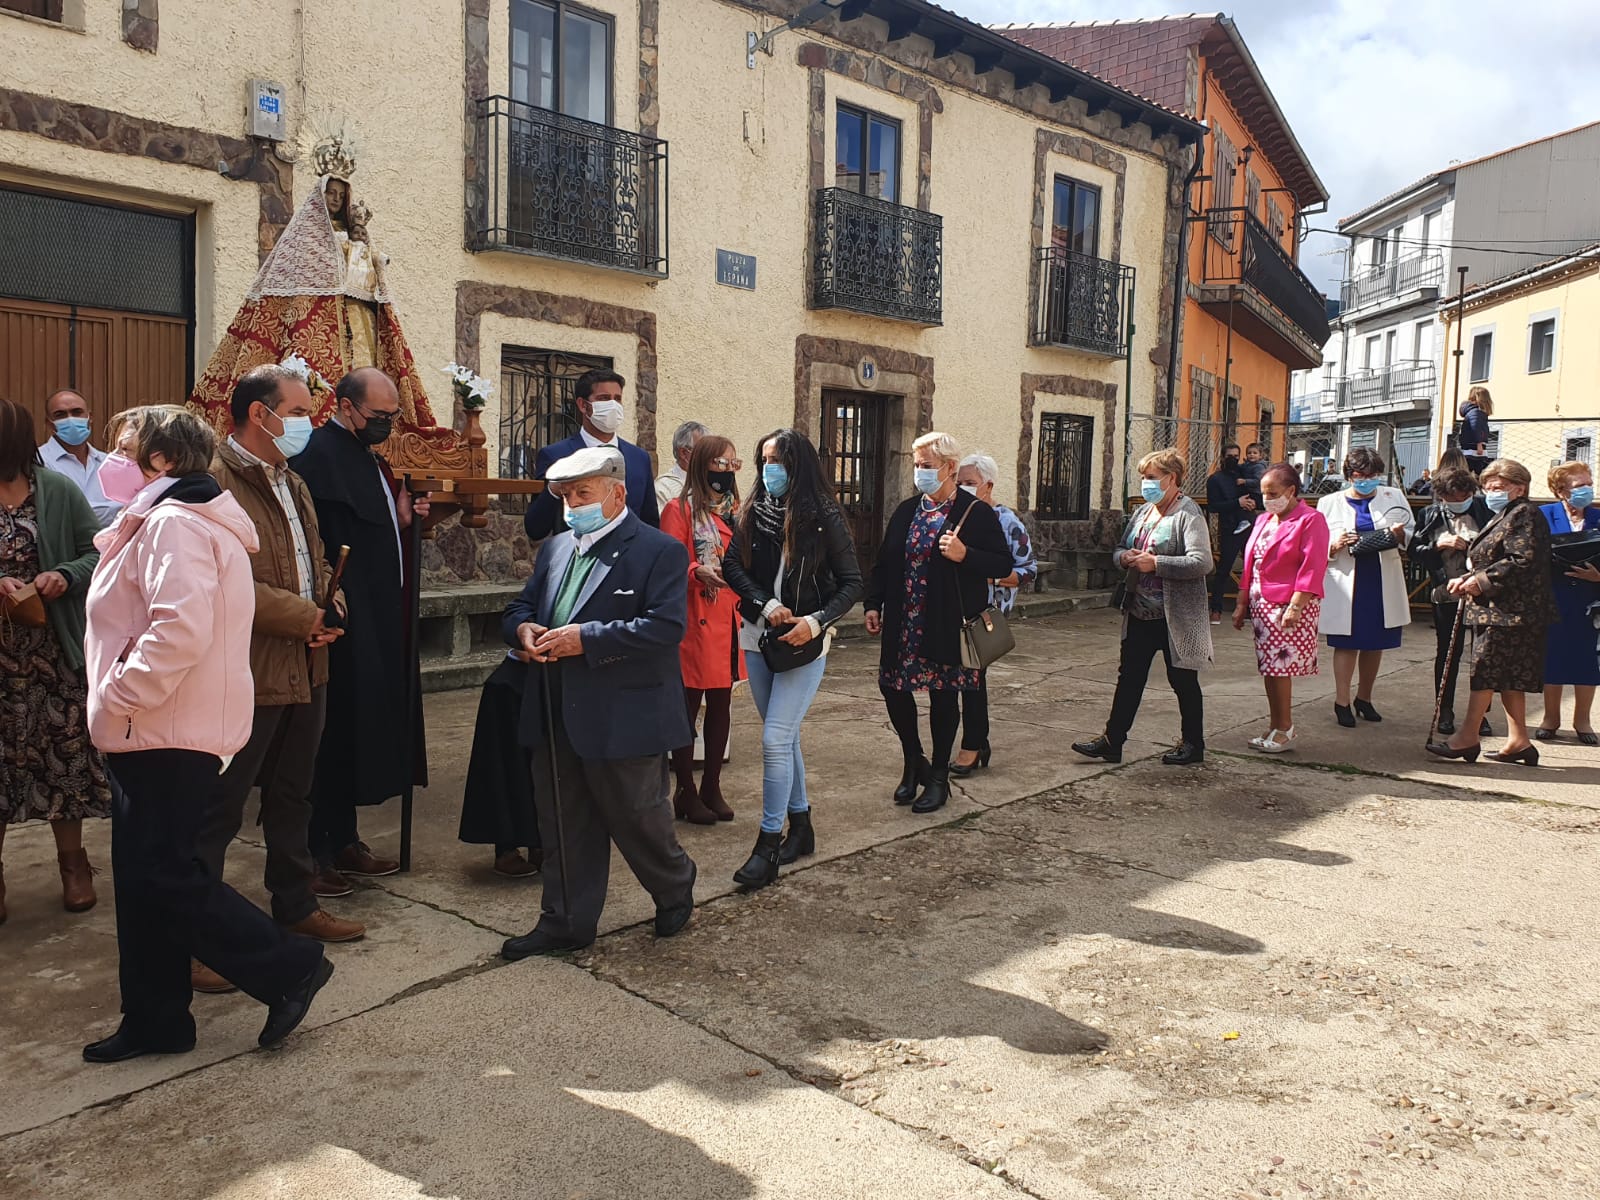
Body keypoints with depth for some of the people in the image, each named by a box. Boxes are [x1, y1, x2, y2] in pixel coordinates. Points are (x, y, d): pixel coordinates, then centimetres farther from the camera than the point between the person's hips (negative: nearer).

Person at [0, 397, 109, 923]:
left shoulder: (57, 492, -2)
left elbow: (99, 552, 1)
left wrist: (67, 575, -18)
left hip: (52, 650, 0)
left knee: (63, 752, 9)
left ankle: (72, 861, 25)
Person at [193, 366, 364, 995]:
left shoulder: (293, 483, 16)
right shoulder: (214, 482, -14)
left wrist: (329, 610, 0)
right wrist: (304, 616, -18)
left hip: (305, 670, 9)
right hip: (246, 676, -9)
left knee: (293, 796, 20)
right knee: (219, 810, 0)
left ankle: (296, 904, 35)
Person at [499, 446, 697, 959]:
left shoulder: (660, 551, -8)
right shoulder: (556, 549, 14)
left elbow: (665, 626, -19)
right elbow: (519, 608, 20)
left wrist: (586, 639, -22)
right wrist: (524, 630, -6)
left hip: (624, 719, -6)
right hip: (557, 719, 6)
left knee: (637, 820, 8)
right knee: (565, 825, 14)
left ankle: (675, 893, 34)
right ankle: (566, 922, 27)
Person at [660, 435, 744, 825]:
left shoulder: (736, 512, 15)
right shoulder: (679, 510, -6)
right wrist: (698, 573, -29)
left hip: (728, 623, 7)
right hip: (693, 624, -6)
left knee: (721, 706, 12)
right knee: (688, 708, 1)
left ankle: (712, 788, 23)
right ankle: (686, 793, 13)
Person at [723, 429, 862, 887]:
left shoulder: (824, 518, -8)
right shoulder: (753, 513, 4)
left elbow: (851, 583, -6)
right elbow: (731, 564, -1)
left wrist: (816, 620, -20)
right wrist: (766, 605, -16)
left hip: (804, 642, -5)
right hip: (758, 638, 5)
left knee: (775, 739, -10)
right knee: (784, 737, 14)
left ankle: (768, 846, -1)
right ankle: (801, 827, 28)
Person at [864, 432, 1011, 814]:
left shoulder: (976, 512, -6)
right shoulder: (907, 511, 10)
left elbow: (1003, 564, -7)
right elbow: (885, 562, 14)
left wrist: (965, 555, -22)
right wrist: (873, 604, 5)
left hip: (948, 625, -5)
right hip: (903, 623, 5)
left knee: (943, 696, 5)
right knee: (892, 686, 5)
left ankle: (938, 777, 20)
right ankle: (914, 763, 27)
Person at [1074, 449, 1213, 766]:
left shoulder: (1188, 513, -12)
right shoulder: (1143, 512, 12)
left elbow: (1202, 562, -23)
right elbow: (1119, 549, 20)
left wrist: (1155, 563, -24)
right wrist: (1124, 557, -4)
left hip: (1175, 617, -7)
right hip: (1140, 612, 7)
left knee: (1183, 680, 7)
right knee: (1129, 677, 8)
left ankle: (1193, 743, 23)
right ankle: (1112, 740, 12)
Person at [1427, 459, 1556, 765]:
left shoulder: (1524, 515, -10)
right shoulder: (1503, 517, 22)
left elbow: (1523, 561, -21)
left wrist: (1482, 580, -19)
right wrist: (1467, 579, 5)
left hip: (1509, 611, -10)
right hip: (1498, 610, 10)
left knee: (1486, 670, -9)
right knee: (1508, 676, 10)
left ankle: (1468, 737, -6)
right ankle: (1518, 741, 14)